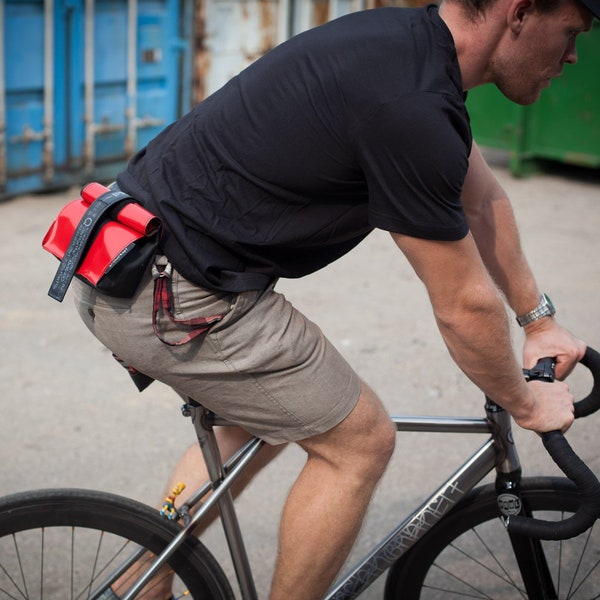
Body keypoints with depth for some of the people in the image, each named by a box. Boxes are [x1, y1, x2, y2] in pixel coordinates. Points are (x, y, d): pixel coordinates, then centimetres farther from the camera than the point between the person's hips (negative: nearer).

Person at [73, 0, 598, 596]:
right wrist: (525, 404, 5)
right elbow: (464, 308, -13)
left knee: (265, 420, 28)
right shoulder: (410, 104, -23)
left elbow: (482, 201, 20)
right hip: (171, 298, -10)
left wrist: (540, 319, 28)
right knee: (360, 441, 3)